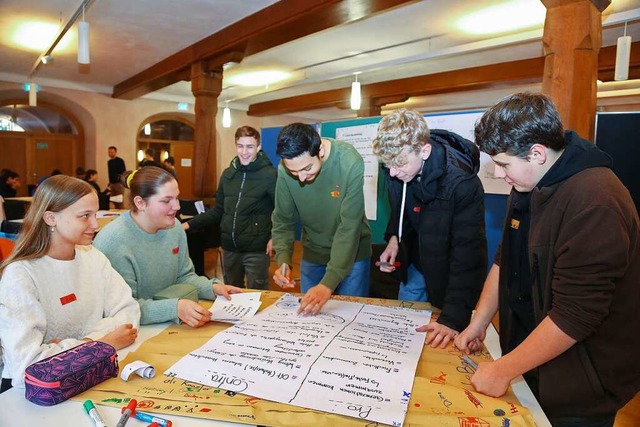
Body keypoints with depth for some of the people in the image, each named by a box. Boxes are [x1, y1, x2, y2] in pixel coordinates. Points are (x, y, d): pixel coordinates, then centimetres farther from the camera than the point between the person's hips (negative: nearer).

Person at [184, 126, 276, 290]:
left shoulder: (270, 175, -9)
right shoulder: (228, 174, 7)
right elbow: (218, 211, 14)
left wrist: (275, 237, -21)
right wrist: (190, 224, 6)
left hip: (256, 249, -5)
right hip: (230, 247, 5)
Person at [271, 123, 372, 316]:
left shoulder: (350, 162, -27)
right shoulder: (285, 170, -17)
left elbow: (349, 227, -28)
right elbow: (283, 221, -6)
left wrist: (328, 284, -33)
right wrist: (283, 261, -23)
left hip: (352, 253, -3)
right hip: (312, 254, 3)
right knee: (308, 314, 15)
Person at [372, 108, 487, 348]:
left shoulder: (461, 183, -33)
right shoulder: (395, 167, -15)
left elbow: (468, 256, -31)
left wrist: (453, 318, -34)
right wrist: (394, 237, -11)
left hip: (447, 271, -5)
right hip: (415, 265, 5)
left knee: (440, 347, 11)